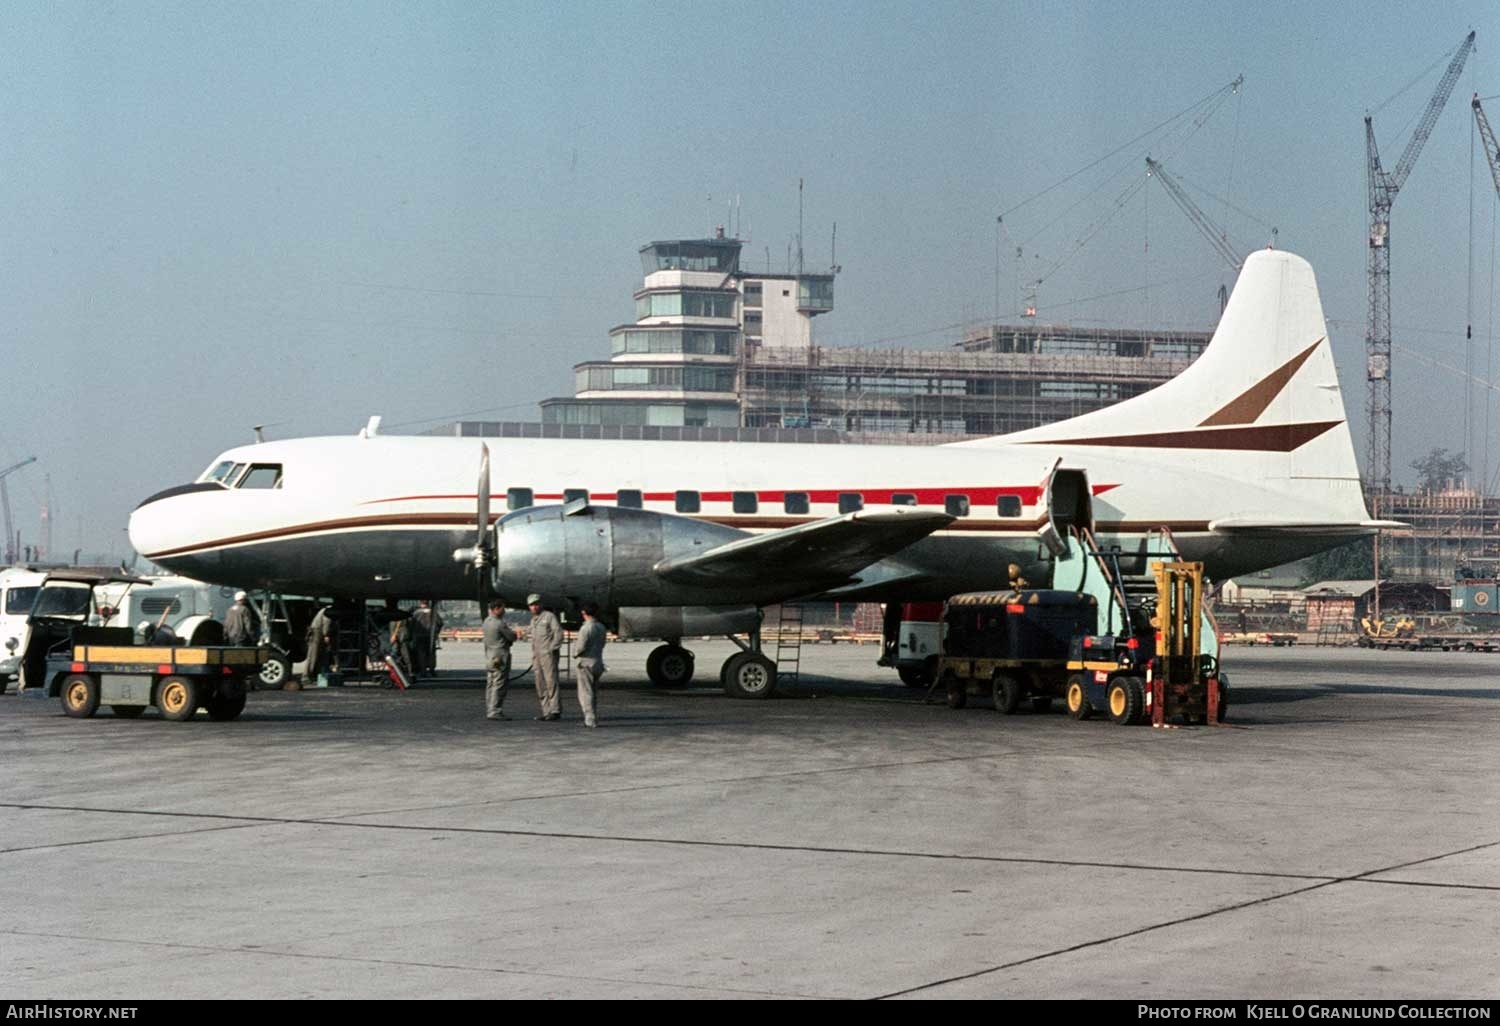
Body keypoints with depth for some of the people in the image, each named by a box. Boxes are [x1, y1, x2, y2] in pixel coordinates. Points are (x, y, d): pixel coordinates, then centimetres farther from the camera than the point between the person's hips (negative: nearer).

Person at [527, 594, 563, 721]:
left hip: (548, 654, -8)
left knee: (551, 681, -12)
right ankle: (545, 711, 8)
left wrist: (552, 649, -17)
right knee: (541, 685, 5)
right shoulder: (533, 620, 20)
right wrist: (533, 659, 19)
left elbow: (558, 633, -10)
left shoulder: (549, 616, -3)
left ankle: (555, 710, -12)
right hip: (537, 656, 8)